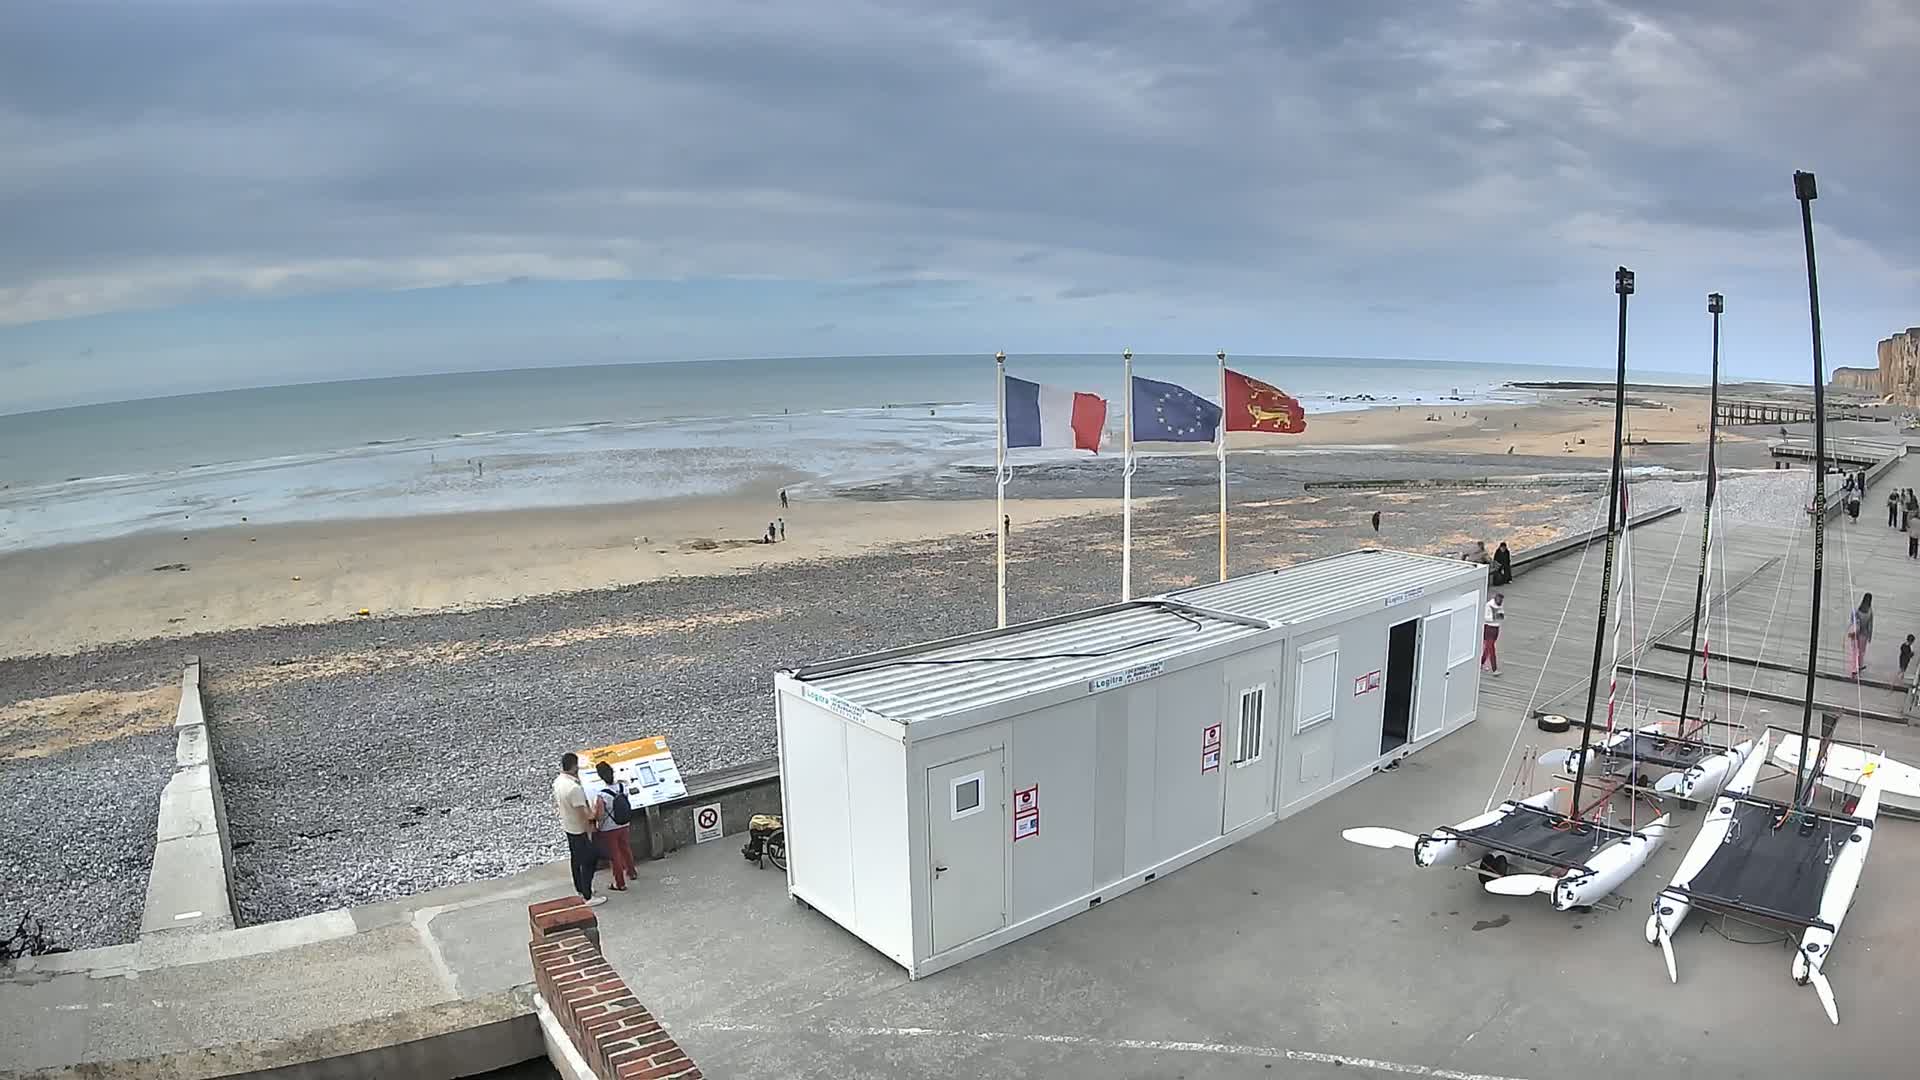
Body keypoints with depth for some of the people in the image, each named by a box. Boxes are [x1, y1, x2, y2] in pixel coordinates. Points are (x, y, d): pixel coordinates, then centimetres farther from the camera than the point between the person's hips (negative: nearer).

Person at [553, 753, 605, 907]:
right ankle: (588, 897, 8)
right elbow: (583, 814, -27)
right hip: (579, 830, -9)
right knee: (589, 861, 2)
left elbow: (556, 804, 12)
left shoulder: (557, 781, -4)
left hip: (567, 826, 9)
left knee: (576, 859, 23)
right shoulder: (575, 788, -32)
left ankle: (580, 889, 38)